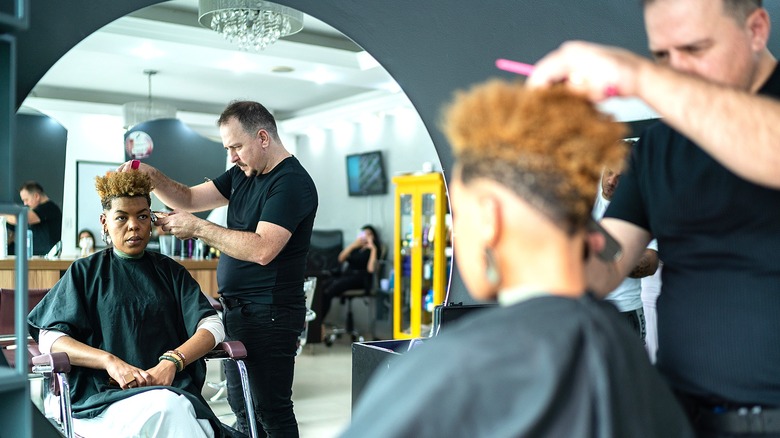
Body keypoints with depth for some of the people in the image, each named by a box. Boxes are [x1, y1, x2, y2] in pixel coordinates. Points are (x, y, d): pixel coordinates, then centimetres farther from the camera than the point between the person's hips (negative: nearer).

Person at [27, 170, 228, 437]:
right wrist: (110, 361, -13)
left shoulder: (169, 272, 21)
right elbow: (49, 338, 3)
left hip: (172, 389, 2)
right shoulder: (85, 273, 16)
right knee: (167, 408, -36)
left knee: (177, 410, -37)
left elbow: (212, 326, 8)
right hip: (101, 399, -1)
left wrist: (172, 362, -12)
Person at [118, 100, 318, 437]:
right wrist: (150, 176, 0)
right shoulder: (243, 174, 14)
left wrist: (198, 228, -18)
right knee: (242, 409, 15)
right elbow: (189, 199, 16)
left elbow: (262, 250, -25)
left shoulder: (291, 182, -15)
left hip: (268, 313, -9)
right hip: (236, 308, 9)